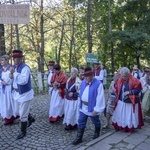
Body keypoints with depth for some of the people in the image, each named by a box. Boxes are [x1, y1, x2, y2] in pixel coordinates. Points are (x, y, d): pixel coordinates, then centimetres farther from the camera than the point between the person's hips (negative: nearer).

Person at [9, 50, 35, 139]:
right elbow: (13, 78, 16)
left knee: (23, 114, 2)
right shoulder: (14, 67, 4)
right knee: (18, 112, 22)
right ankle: (30, 118, 47)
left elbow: (24, 81, -35)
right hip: (17, 93, 9)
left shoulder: (25, 68, -22)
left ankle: (23, 131, 21)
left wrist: (14, 72, -31)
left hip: (25, 93, -9)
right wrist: (11, 75, -6)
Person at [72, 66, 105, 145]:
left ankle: (97, 133, 45)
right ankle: (79, 138, 20)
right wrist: (80, 104, 13)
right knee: (81, 123, 9)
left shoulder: (98, 84, -20)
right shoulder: (83, 82, 3)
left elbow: (100, 98, -21)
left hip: (92, 108, -5)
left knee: (96, 122, 19)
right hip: (83, 107, 6)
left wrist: (97, 109, -21)